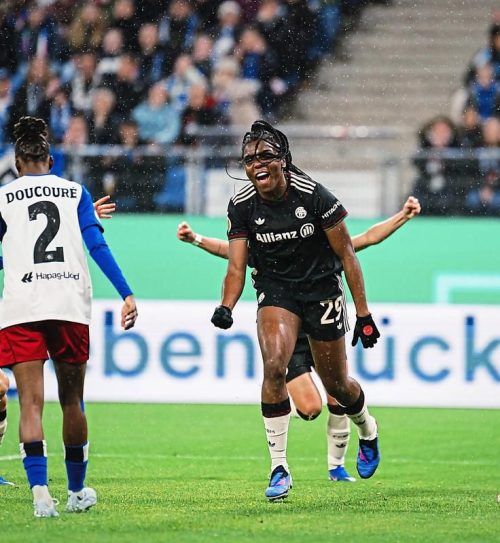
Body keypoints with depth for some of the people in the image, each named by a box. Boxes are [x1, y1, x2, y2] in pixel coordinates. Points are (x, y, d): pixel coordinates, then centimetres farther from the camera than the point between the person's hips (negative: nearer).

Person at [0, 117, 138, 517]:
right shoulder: (76, 193, 13)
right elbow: (98, 247, 1)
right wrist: (127, 295, -2)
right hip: (72, 305, 2)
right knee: (72, 401, 14)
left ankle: (40, 490, -23)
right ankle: (77, 492, 25)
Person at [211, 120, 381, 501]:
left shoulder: (314, 195, -19)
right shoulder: (242, 205, -10)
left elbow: (347, 254, -11)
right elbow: (237, 265, -9)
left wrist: (363, 314, -9)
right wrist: (226, 307, -29)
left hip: (322, 288, -1)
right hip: (276, 290, 1)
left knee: (336, 384, 8)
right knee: (274, 366, -24)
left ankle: (368, 430, 44)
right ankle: (279, 468, -17)